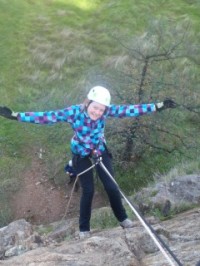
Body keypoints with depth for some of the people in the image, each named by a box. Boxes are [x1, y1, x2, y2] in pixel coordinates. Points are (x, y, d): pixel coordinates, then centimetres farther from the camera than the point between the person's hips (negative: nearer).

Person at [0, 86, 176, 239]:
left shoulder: (107, 110, -26)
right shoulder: (73, 112, -31)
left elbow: (129, 110, -27)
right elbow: (46, 117, -32)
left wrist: (157, 106, -31)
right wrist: (15, 115, -36)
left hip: (100, 150, 2)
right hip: (81, 154, -2)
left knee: (111, 186, 2)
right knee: (88, 190, -2)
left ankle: (123, 218, 28)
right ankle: (84, 228, 20)